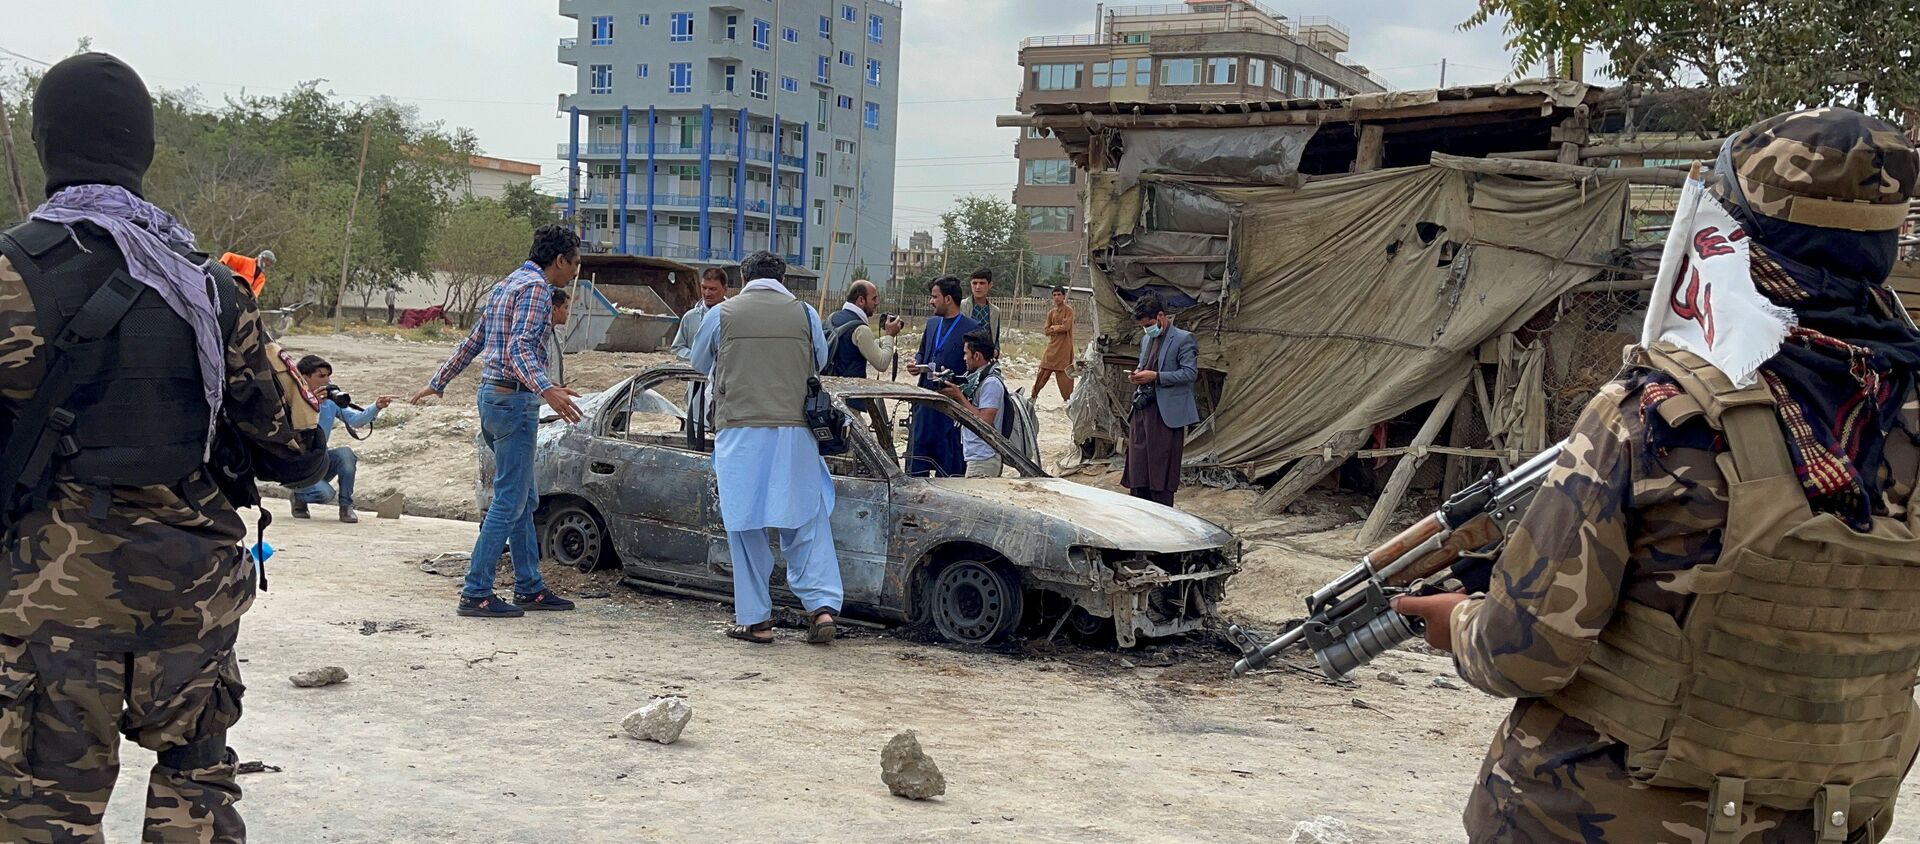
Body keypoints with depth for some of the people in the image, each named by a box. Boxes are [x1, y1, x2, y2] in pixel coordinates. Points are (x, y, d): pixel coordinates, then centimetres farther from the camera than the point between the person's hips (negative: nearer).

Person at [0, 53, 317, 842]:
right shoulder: (210, 283, 4)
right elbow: (281, 434, 7)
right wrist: (314, 456, 27)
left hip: (64, 573, -4)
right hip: (198, 569, 4)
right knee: (196, 771, 17)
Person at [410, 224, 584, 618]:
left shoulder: (506, 285, 18)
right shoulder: (536, 287, -12)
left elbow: (472, 342, 23)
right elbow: (520, 348, -25)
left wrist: (438, 383, 30)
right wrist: (547, 389, -39)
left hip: (492, 396, 10)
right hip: (514, 400, -10)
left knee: (525, 499, 14)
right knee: (509, 501, -7)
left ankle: (530, 587, 18)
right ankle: (476, 594, -5)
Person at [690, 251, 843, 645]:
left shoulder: (722, 314, 3)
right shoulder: (805, 314, 5)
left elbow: (701, 363, 19)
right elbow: (819, 363, 19)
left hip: (740, 431, -1)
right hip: (795, 430, 1)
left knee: (746, 527, 6)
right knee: (806, 523, 8)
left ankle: (755, 619, 8)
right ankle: (822, 605, -2)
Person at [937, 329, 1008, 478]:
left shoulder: (991, 383, -15)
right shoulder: (978, 378, 14)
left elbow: (984, 421, -20)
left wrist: (959, 396, -15)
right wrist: (952, 394, 6)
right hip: (976, 456, 9)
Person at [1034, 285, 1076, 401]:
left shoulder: (1068, 310, -4)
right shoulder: (1051, 312, 12)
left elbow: (1066, 327, -15)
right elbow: (1047, 331, 6)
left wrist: (1054, 327, -2)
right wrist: (1059, 328, -8)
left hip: (1064, 347, -5)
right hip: (1052, 346, 5)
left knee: (1064, 372, -3)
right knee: (1044, 370, 5)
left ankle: (1067, 397, 6)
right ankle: (1034, 394, 12)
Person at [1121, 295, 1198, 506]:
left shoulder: (1183, 339, -8)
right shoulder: (1146, 339, 17)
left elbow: (1190, 373, -14)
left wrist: (1155, 376, -18)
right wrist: (1137, 375, 4)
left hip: (1166, 414, -7)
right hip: (1142, 410, 8)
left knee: (1162, 468, -3)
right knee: (1138, 466, 9)